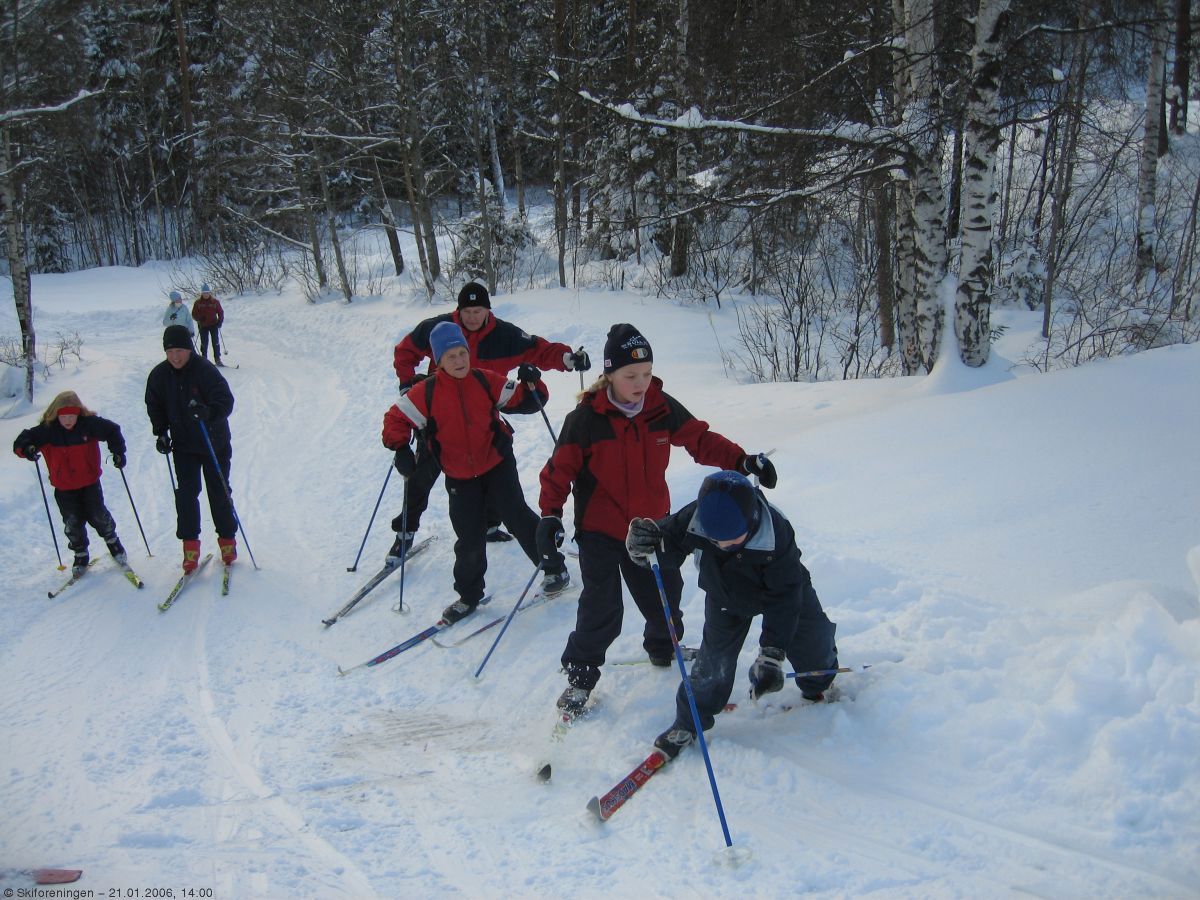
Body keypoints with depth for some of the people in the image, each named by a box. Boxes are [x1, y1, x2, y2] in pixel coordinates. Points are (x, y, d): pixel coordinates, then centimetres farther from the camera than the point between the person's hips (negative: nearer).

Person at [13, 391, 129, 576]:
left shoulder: (89, 424, -12)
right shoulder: (47, 430, -14)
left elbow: (112, 430, 0)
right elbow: (23, 440, -14)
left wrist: (118, 451, -9)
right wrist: (27, 448, -36)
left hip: (90, 483, 0)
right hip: (64, 489, 0)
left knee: (98, 516, 2)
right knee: (72, 522, 3)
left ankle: (112, 540, 30)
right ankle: (81, 555, 23)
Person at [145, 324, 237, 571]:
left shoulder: (205, 370, -19)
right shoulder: (159, 375, -5)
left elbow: (226, 401, -24)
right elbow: (155, 407, 9)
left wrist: (209, 412, -44)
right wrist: (160, 432, -3)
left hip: (215, 443, -3)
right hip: (183, 445, 3)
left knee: (219, 492, 7)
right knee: (186, 493, -5)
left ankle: (227, 540, 22)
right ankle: (190, 544, 4)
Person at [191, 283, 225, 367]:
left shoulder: (215, 301, 0)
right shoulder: (198, 302, 0)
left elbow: (221, 312, 5)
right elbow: (194, 314, 3)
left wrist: (220, 321, -10)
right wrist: (199, 319, -16)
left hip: (214, 324, 0)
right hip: (203, 326, 0)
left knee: (216, 342, -2)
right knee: (204, 343, 3)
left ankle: (217, 359, 3)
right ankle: (204, 359, 13)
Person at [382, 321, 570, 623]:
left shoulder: (486, 381, -7)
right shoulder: (427, 393, -10)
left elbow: (521, 401, 0)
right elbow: (396, 418, -3)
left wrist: (531, 385, -19)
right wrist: (401, 449, -17)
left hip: (497, 464, -1)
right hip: (459, 477, 1)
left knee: (517, 517, -8)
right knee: (469, 539, 5)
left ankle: (554, 567, 11)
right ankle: (468, 595, 25)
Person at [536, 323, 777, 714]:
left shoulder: (662, 408, -8)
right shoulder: (586, 418, -18)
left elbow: (700, 439, 0)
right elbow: (561, 468, -12)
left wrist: (741, 461, -12)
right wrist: (551, 513, -21)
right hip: (599, 529, -4)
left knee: (665, 596, 15)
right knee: (602, 609, -7)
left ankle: (662, 647, 45)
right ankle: (580, 674, 13)